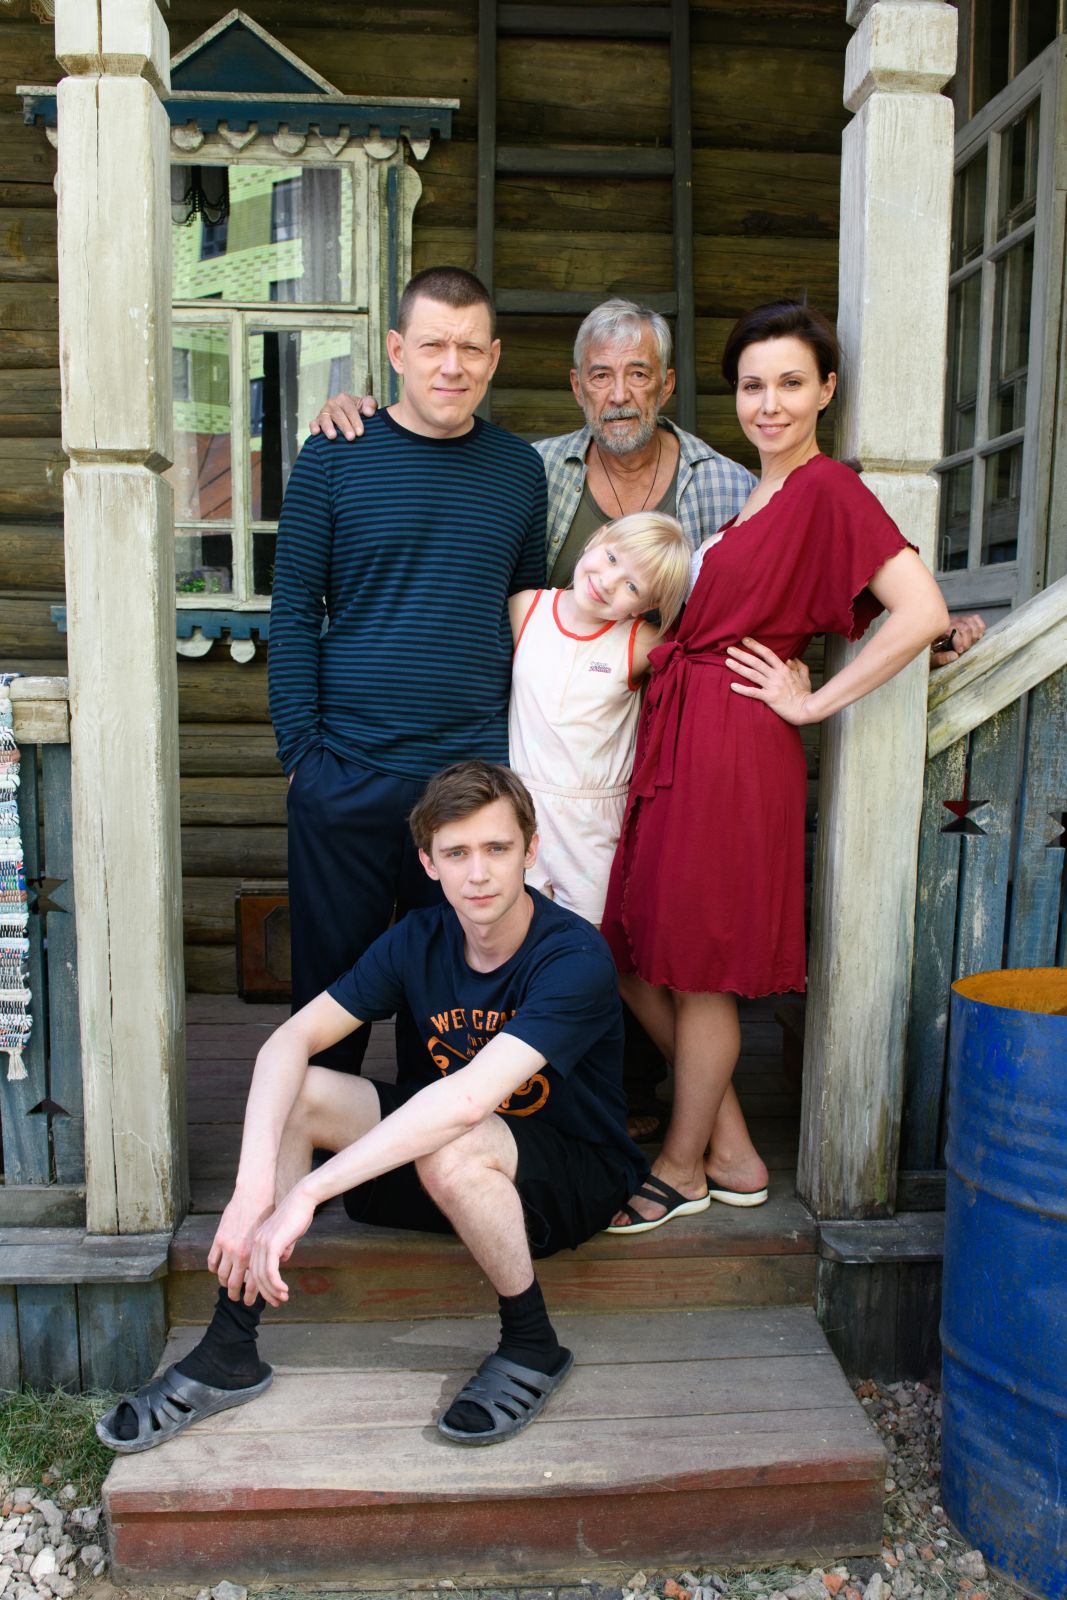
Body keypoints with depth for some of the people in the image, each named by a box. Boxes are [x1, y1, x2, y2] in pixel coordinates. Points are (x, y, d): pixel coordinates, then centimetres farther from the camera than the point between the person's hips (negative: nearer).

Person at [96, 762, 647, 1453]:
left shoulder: (575, 957, -26)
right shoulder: (421, 939, -8)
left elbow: (469, 1099, -39)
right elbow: (289, 1041, -15)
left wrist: (305, 1195, -39)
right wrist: (253, 1187, -31)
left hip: (576, 1174, -5)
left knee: (451, 1148, -38)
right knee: (294, 1093, -14)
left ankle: (532, 1344, -11)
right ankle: (228, 1353, -5)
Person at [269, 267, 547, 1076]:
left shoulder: (520, 468, 8)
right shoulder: (335, 457, 0)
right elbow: (293, 612, -1)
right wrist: (300, 748, -7)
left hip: (475, 769, 2)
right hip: (347, 773, -2)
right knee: (333, 976, 10)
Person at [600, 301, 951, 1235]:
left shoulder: (828, 488, -9)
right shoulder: (752, 493, 17)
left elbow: (924, 613, -21)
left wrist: (812, 702, -15)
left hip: (733, 748, -9)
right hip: (677, 738, 10)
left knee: (696, 967, 3)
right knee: (628, 952, 13)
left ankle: (682, 1170, 25)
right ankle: (732, 1153, 27)